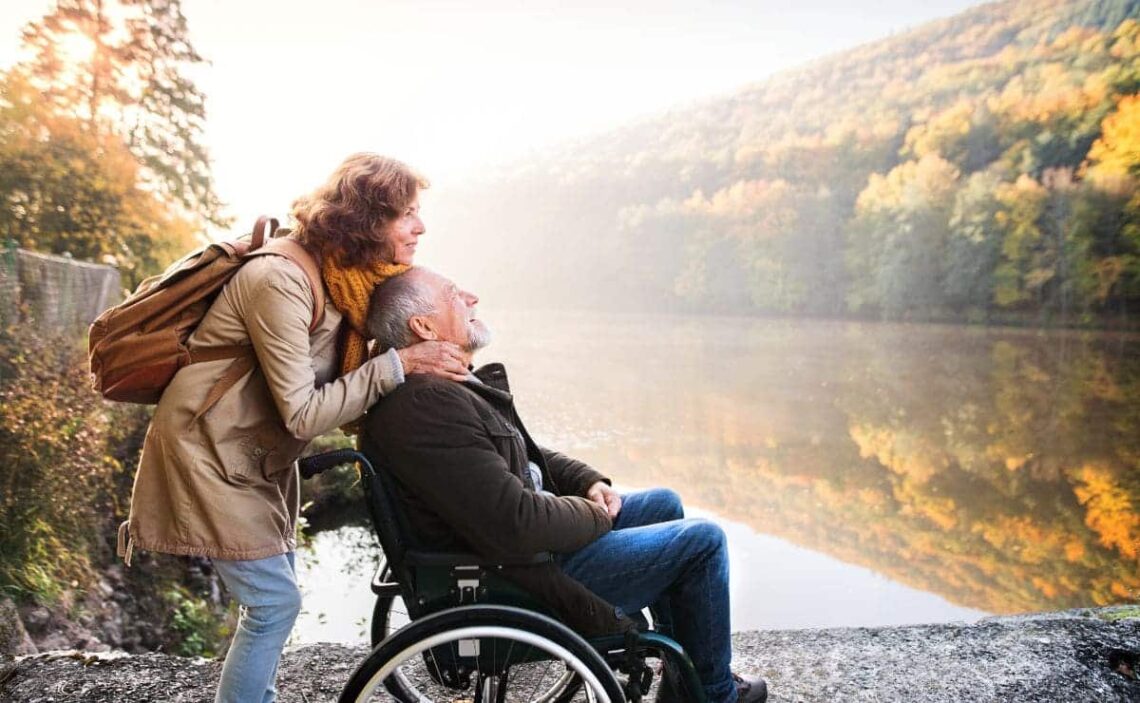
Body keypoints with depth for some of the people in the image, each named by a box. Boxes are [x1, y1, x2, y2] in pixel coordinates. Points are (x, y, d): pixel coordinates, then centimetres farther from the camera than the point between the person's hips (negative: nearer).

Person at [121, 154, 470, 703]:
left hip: (259, 457, 9)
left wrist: (438, 335, -14)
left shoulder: (345, 282, -1)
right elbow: (303, 414, -29)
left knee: (274, 589, 17)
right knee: (275, 601, -5)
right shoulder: (282, 281, -28)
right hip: (209, 454, -9)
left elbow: (349, 381, -2)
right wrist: (398, 364, -29)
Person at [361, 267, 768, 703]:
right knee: (702, 541, -4)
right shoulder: (425, 402, -29)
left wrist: (588, 483, 3)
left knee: (665, 504, 21)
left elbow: (521, 455, 18)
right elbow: (517, 527, -32)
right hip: (519, 580, -10)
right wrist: (596, 515, -14)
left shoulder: (451, 387, 5)